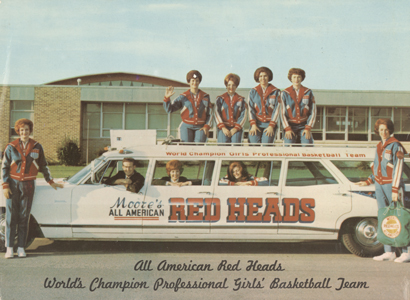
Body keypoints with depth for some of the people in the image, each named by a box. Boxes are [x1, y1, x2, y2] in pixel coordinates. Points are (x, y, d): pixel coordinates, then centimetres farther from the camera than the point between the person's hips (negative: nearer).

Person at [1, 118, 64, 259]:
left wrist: (51, 182, 18)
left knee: (24, 217, 2)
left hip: (28, 185, 1)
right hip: (13, 184, -1)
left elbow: (43, 166, 15)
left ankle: (21, 248, 8)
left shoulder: (37, 147, 5)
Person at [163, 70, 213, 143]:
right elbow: (169, 109, 3)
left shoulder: (205, 96, 11)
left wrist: (207, 126, -1)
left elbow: (209, 114, 14)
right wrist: (167, 98, -13)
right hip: (187, 127, 0)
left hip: (200, 128, 1)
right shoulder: (183, 97, 7)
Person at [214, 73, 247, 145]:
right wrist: (223, 128, -9)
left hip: (236, 128, 0)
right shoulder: (220, 99, 13)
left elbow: (243, 115, 6)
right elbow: (217, 114, 3)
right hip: (223, 127, 0)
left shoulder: (241, 100, 13)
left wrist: (236, 128, -7)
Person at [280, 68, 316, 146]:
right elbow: (282, 113, 1)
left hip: (304, 126, 1)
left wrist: (308, 128, -6)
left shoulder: (308, 92, 5)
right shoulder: (285, 93, 3)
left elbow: (313, 112, 5)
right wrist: (287, 129, -9)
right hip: (290, 125, -1)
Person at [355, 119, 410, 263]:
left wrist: (395, 189, -17)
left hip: (392, 184, -7)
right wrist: (368, 181, 16)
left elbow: (398, 167, -12)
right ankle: (389, 252, 10)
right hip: (379, 185, 7)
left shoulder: (395, 145, -6)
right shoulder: (379, 147, 16)